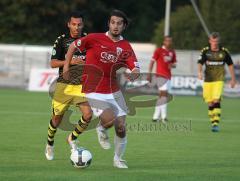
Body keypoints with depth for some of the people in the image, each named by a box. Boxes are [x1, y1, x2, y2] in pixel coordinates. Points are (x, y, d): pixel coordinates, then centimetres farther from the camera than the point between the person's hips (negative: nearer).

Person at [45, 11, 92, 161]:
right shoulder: (62, 40, -3)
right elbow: (53, 63, -7)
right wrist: (71, 61, -19)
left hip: (82, 85, 2)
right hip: (64, 84, -2)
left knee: (88, 114, -16)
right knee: (57, 117, 7)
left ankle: (73, 138, 11)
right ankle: (50, 144, 34)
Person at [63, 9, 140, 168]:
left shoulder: (126, 47, 0)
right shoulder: (95, 39, -7)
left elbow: (136, 70, -8)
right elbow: (74, 46, 6)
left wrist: (134, 74, -32)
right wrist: (66, 66, 4)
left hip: (114, 92, 4)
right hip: (95, 93, -4)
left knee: (121, 128, -1)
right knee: (110, 119, -26)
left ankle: (118, 159, 24)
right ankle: (102, 130, 12)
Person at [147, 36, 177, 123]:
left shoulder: (172, 52, 14)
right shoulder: (159, 50, -3)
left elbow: (174, 64, 21)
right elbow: (152, 62, -2)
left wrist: (172, 65, -4)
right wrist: (149, 74, -6)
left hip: (168, 76, 7)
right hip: (160, 75, -7)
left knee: (161, 95, 10)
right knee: (164, 94, -16)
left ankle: (156, 116, 17)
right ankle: (163, 116, -20)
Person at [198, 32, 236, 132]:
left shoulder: (224, 51, 0)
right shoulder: (205, 51, 0)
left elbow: (230, 65, 11)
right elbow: (200, 63, -8)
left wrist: (233, 79, 12)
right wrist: (200, 72, -29)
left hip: (219, 80, -2)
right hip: (208, 80, 2)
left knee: (216, 100, -17)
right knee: (210, 103, 4)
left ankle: (216, 123, -19)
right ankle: (212, 121, 19)